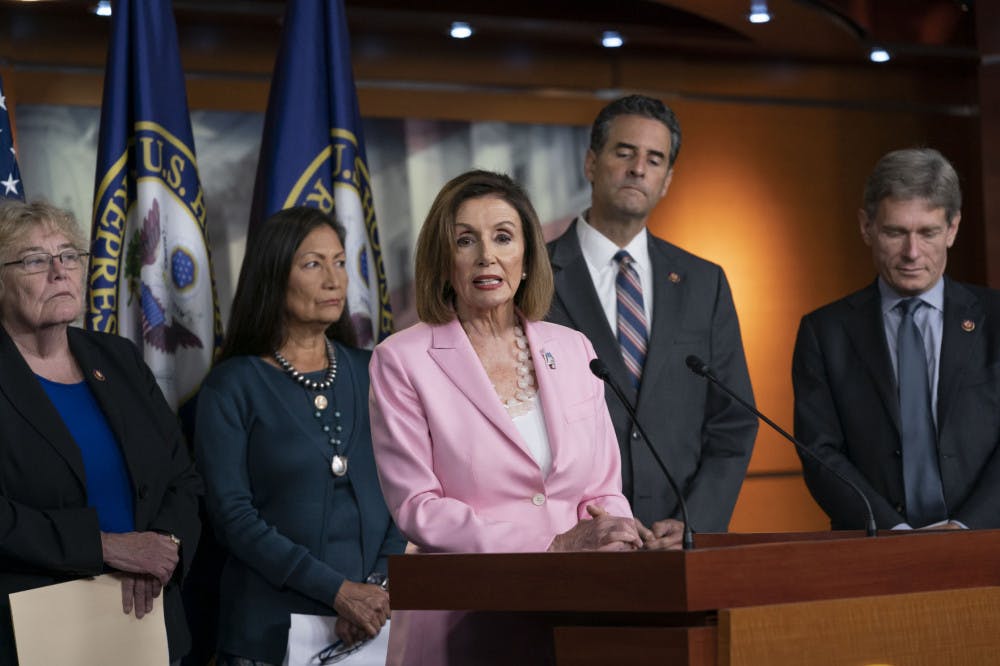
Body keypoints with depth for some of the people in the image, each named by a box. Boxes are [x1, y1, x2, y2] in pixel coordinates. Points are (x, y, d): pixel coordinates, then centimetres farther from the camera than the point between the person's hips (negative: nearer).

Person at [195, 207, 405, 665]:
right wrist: (338, 590, -18)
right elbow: (232, 514, -11)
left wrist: (379, 584, -13)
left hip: (373, 626, 3)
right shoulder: (233, 386, -4)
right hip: (272, 628, -3)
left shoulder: (369, 374, 7)